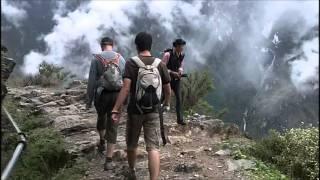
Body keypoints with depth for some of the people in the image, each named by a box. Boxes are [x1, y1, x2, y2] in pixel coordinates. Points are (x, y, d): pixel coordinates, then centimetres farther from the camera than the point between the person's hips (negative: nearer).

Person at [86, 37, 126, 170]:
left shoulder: (96, 59, -3)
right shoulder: (121, 58, 3)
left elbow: (91, 81, -5)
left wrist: (89, 100, 3)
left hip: (102, 95, -1)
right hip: (117, 95, 1)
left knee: (101, 117, 29)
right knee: (112, 126, 4)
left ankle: (102, 143, 48)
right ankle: (109, 160, 3)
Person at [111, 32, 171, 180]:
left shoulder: (131, 63, -10)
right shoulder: (160, 64, -1)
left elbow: (126, 88, -20)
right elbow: (167, 89, 4)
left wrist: (116, 109, -18)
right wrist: (166, 103, 23)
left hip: (135, 110, -1)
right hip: (153, 111, 1)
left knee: (132, 144, 19)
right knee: (153, 147, 0)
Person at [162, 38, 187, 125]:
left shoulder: (182, 55, 0)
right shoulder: (168, 54, -17)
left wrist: (180, 71, -7)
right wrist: (173, 73, -21)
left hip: (176, 79, 5)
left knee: (179, 98, 0)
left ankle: (180, 119, 6)